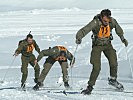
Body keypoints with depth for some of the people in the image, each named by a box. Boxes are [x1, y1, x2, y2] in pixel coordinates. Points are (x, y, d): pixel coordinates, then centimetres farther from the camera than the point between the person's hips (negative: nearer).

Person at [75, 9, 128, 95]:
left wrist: (122, 38, 18)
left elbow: (118, 29, 6)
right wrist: (79, 38, -53)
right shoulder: (95, 23, -28)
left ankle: (113, 80, 18)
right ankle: (90, 86, 2)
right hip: (97, 45, -3)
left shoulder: (112, 22, -16)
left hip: (107, 44, 3)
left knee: (114, 63, -9)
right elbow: (84, 30, -35)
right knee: (97, 68, -13)